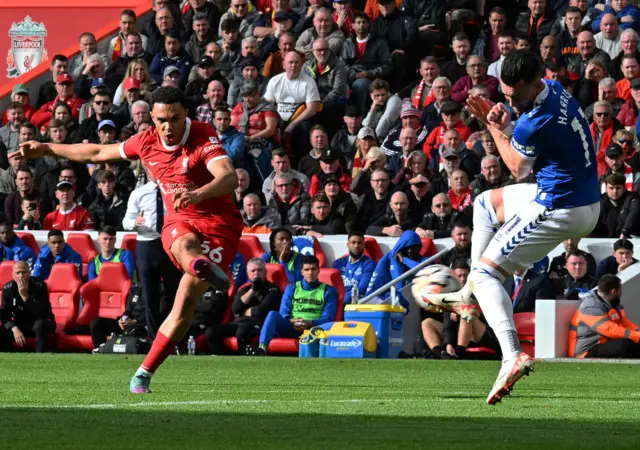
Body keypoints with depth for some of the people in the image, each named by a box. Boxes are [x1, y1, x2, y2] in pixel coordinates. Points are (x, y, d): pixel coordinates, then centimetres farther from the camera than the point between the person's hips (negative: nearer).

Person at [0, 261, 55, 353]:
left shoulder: (39, 285, -20)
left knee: (40, 325, -38)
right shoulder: (8, 288, -10)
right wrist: (14, 329, -32)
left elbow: (42, 314, -30)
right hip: (20, 324, 3)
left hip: (41, 323, -3)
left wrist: (25, 296, -39)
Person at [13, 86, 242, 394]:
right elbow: (100, 152, 20)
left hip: (218, 222, -3)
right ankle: (205, 268, -75)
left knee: (185, 304, -14)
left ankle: (144, 373, -4)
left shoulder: (204, 139, -16)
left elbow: (230, 178, -34)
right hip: (179, 221, 3)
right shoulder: (147, 141, 2)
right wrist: (46, 149, 26)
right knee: (184, 244, -37)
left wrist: (198, 193, -55)